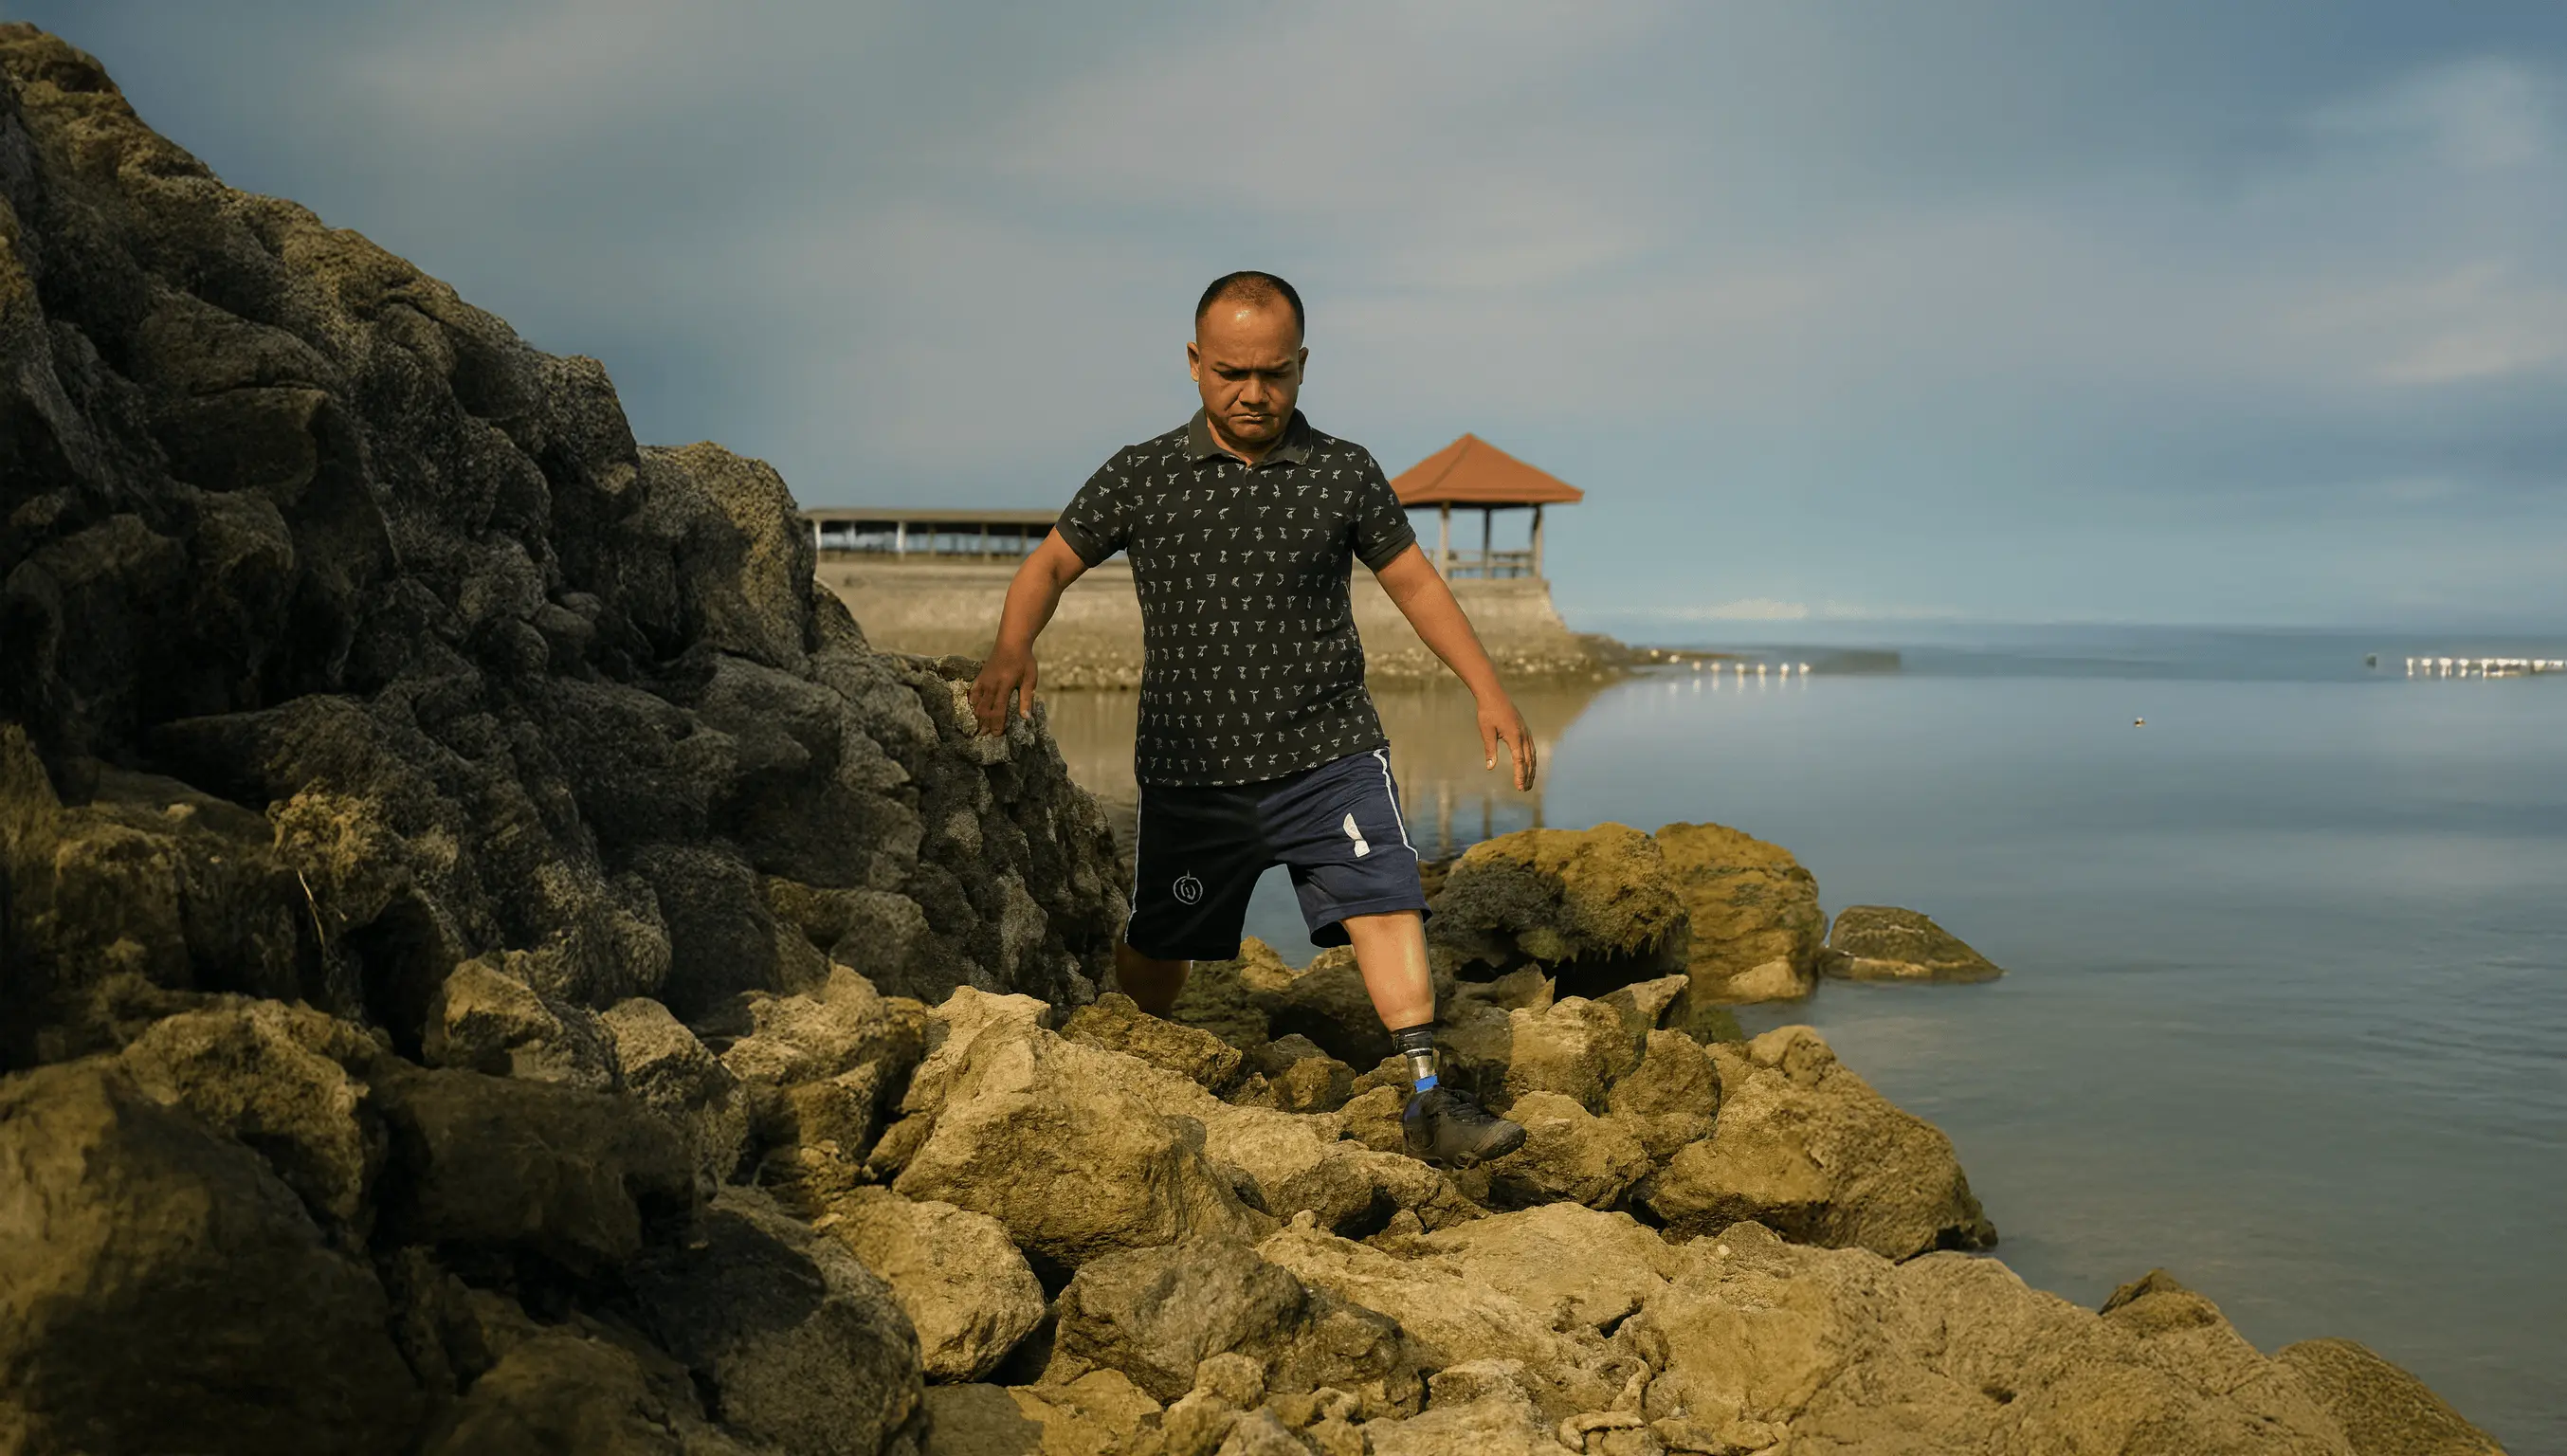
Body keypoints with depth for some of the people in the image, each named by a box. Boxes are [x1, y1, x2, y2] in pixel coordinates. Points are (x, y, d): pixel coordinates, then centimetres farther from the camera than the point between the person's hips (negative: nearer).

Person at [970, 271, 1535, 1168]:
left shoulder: (1344, 473, 2)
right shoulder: (1140, 479, 0)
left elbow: (1415, 582, 10)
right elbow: (1050, 564, 7)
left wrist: (1489, 693, 4)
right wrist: (1011, 653, -13)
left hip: (1328, 755, 0)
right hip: (1191, 768, 0)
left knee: (1383, 902, -17)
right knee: (1155, 954, 10)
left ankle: (1428, 1100, -14)